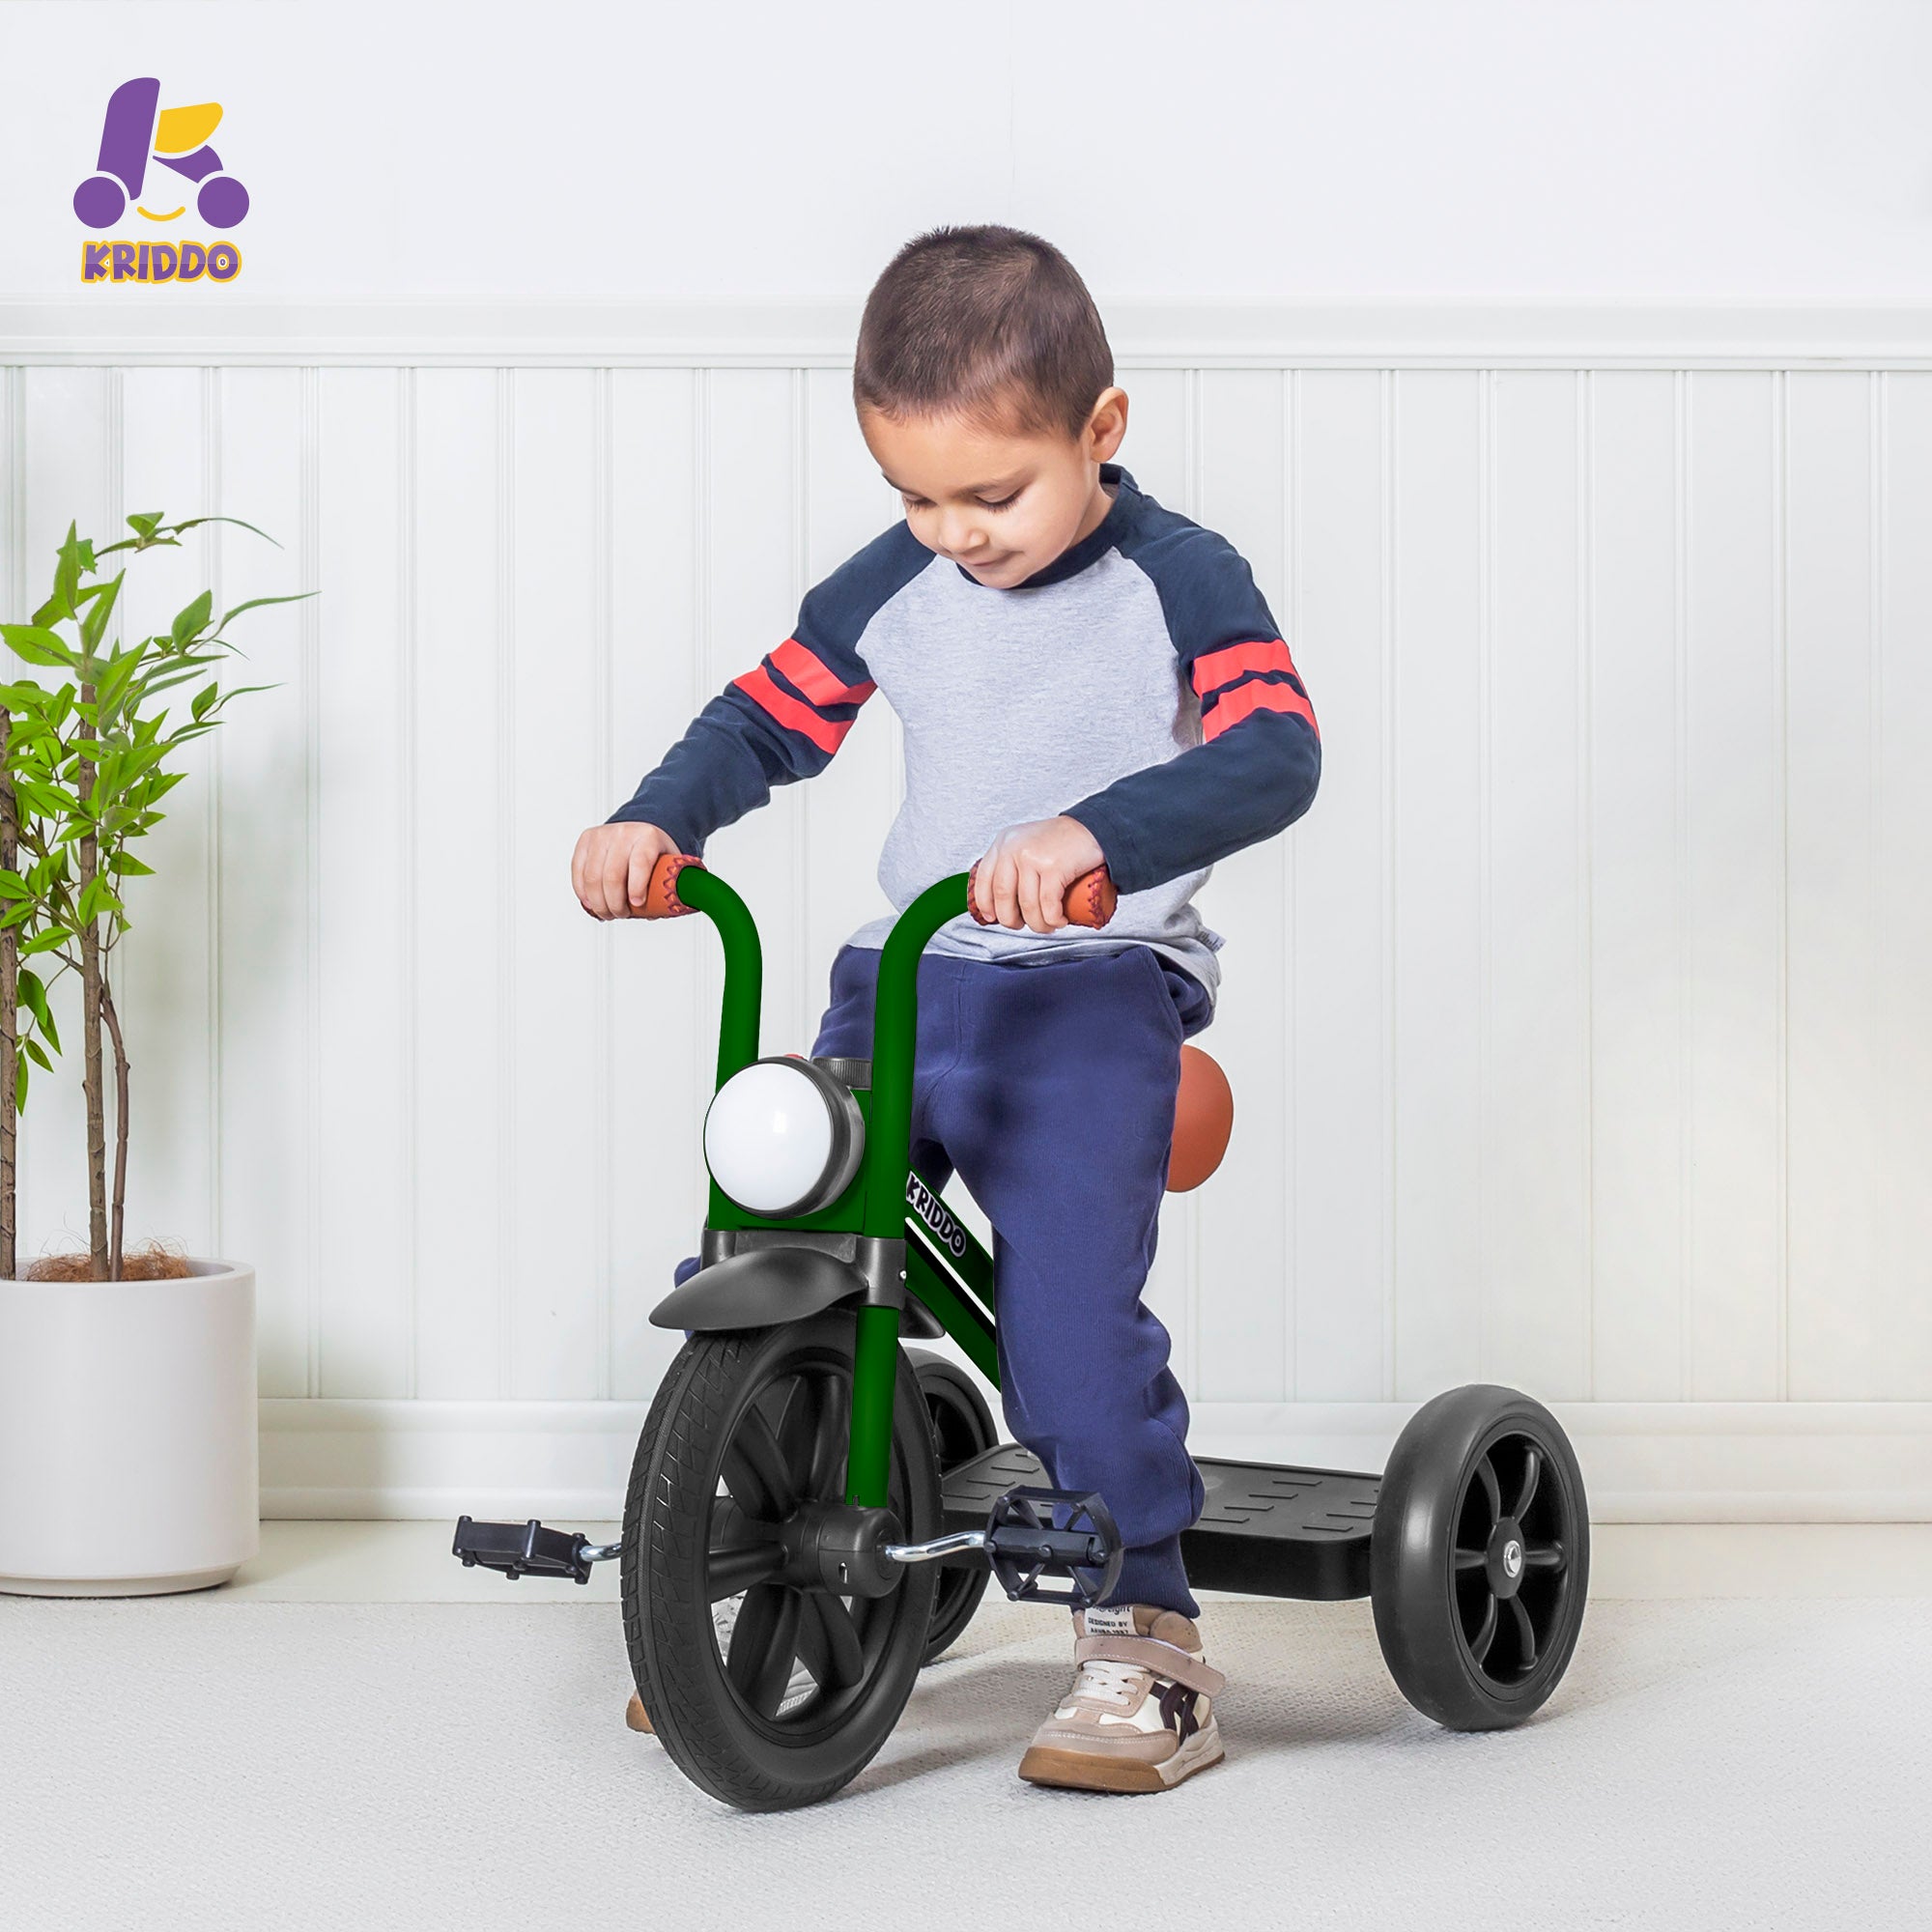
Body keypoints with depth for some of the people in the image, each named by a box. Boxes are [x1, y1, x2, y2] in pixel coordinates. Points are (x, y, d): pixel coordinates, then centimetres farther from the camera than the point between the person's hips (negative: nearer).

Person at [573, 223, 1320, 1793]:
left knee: (1071, 1311, -23)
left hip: (1097, 989, -5)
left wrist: (1092, 833, -38)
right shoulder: (892, 588, 9)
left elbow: (1274, 753, -21)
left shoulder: (1180, 582, -6)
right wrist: (656, 819, -5)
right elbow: (767, 721, 17)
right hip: (901, 981, 6)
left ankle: (1149, 1643, -6)